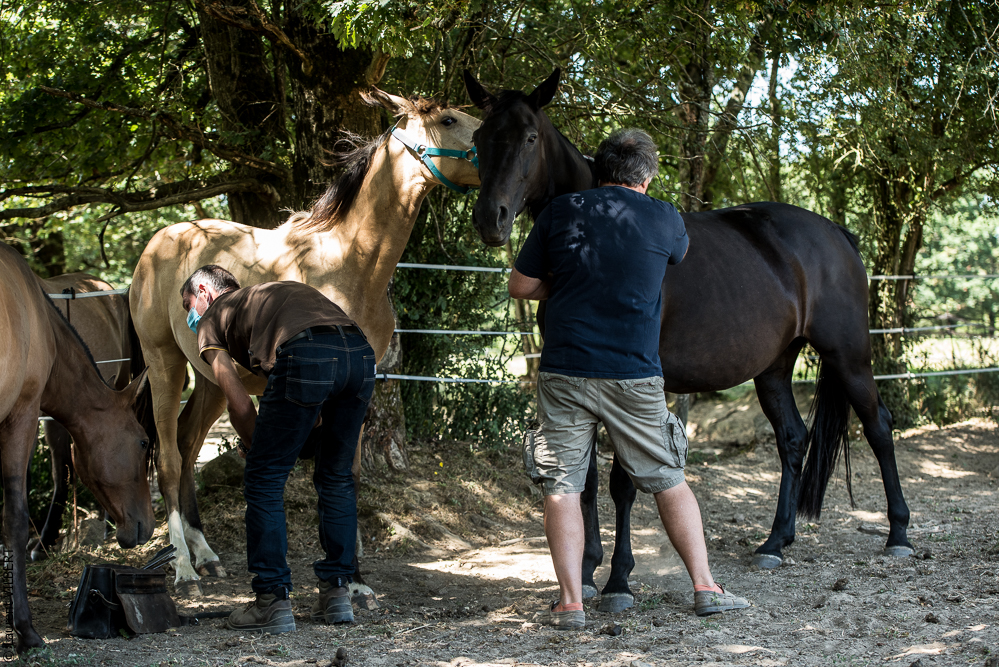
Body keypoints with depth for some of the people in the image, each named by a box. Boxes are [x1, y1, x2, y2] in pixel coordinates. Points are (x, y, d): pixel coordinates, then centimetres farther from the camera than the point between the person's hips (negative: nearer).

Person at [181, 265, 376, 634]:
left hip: (304, 357, -6)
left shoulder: (211, 322, 25)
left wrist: (255, 449, 33)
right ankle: (336, 593, 25)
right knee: (336, 477, 23)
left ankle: (272, 602, 9)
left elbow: (241, 406, 17)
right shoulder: (281, 291, 42)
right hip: (361, 352, 6)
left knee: (264, 482, 9)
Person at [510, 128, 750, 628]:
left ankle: (570, 602, 1)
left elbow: (520, 287, 5)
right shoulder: (665, 220, 2)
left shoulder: (560, 211, 2)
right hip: (635, 376, 0)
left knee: (561, 488, 5)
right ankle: (705, 589, 15)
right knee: (669, 482, 12)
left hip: (563, 372, 0)